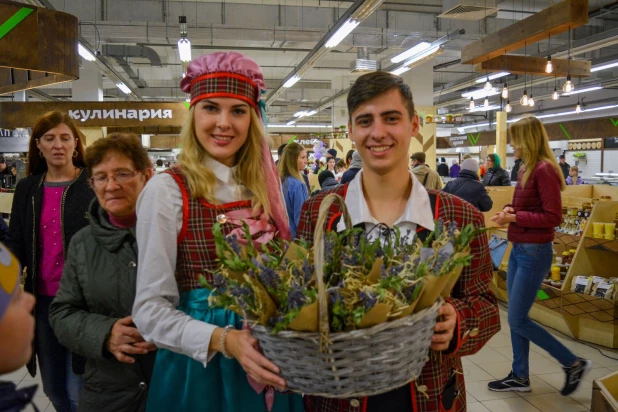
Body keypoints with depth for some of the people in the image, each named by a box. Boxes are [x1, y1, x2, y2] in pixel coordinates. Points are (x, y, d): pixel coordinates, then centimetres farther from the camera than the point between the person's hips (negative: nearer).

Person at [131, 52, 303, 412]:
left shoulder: (264, 187, 2)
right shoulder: (167, 190, -13)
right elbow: (151, 309, -13)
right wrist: (223, 340, -27)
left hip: (269, 360, 5)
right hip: (201, 366, -4)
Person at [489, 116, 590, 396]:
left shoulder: (545, 170, -18)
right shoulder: (527, 169, 9)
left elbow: (553, 217, -21)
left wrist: (514, 218, -18)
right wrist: (511, 210, 1)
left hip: (534, 253, -9)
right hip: (519, 250, 9)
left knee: (518, 320, -1)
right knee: (516, 319, 14)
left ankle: (573, 364, 17)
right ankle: (520, 377, 27)